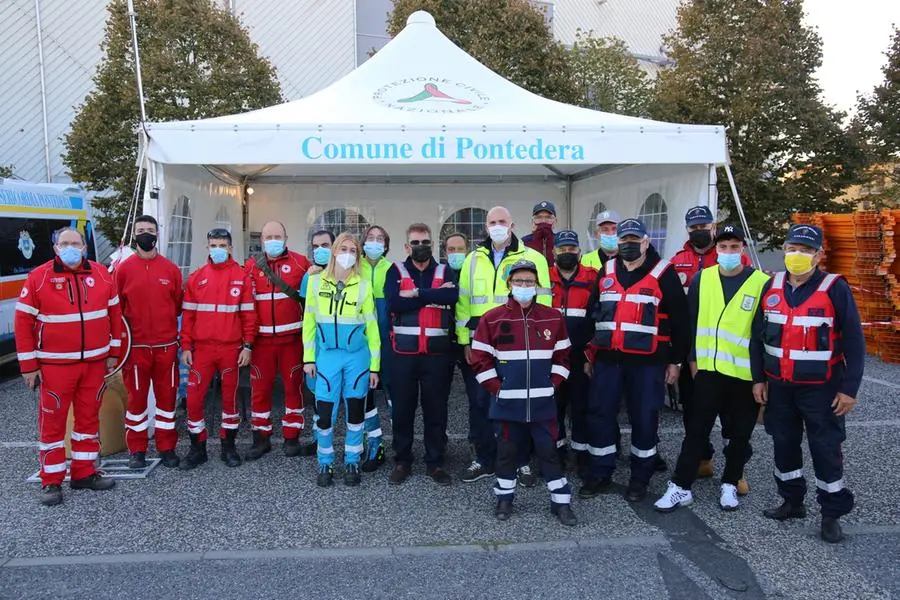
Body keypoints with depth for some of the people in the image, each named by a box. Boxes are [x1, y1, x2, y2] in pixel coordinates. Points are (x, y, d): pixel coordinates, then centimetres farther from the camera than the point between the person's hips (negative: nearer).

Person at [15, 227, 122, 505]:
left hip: (95, 362, 3)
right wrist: (28, 365, -7)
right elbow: (23, 322, -5)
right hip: (55, 364, -3)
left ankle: (84, 472, 25)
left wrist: (113, 353, 9)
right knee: (53, 421, 3)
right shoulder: (38, 278, -6)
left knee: (89, 417, 12)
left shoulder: (101, 274, 2)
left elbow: (115, 314, 10)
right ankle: (51, 481, 15)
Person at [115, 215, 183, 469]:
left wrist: (163, 320, 0)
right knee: (136, 397, 7)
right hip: (136, 346, -1)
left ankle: (167, 448, 19)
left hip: (166, 345, 1)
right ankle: (137, 450, 19)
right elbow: (117, 309, 2)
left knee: (167, 396, 8)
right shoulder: (123, 269, 0)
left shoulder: (171, 269, 4)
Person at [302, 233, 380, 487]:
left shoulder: (363, 286, 1)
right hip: (327, 355, 0)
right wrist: (308, 358, 2)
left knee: (355, 409, 7)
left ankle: (352, 462, 23)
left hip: (357, 356, 0)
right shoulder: (316, 282, 3)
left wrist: (374, 365, 1)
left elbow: (372, 327, 3)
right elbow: (309, 322, 6)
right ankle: (325, 464, 19)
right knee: (325, 411, 0)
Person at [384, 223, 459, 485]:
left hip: (437, 353, 1)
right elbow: (394, 302, -14)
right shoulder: (396, 271, 5)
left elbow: (453, 296, -15)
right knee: (402, 408, 8)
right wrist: (435, 295, -13)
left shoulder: (444, 271, 7)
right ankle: (402, 461, 24)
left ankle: (435, 462, 21)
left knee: (436, 409, 8)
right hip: (404, 352, 0)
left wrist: (417, 294, -16)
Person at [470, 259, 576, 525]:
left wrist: (552, 384, 1)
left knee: (549, 451, 8)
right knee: (507, 450, 11)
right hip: (507, 402, -1)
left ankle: (561, 501, 20)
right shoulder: (492, 318, -4)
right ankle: (504, 497, 28)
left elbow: (562, 356, 10)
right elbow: (480, 359, -2)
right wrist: (496, 388, -6)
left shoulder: (553, 317, 3)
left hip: (542, 402, 1)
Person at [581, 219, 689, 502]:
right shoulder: (606, 272, 10)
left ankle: (640, 478, 22)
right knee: (600, 413, 6)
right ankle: (600, 474, 21)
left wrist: (676, 360, -2)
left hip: (647, 361, -4)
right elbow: (592, 315, 15)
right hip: (607, 358, 4)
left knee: (643, 419, 4)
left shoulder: (663, 273, -4)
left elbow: (679, 319, -2)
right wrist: (589, 355, 14)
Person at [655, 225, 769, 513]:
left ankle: (730, 485, 29)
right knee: (696, 430, 5)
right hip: (708, 369, 2)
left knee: (739, 435, 12)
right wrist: (693, 358, 5)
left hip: (745, 373, -1)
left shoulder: (761, 283, -5)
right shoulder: (702, 279, 3)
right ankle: (681, 487, 12)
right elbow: (692, 322, 7)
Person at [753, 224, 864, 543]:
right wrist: (758, 378, 7)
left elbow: (854, 342, -9)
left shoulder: (834, 288, -11)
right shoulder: (771, 287, 2)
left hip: (821, 388, -4)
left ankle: (832, 514, 19)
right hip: (779, 385, 5)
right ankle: (792, 501, 31)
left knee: (826, 449, 3)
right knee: (784, 444, 14)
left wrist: (849, 388, -11)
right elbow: (759, 334, 8)